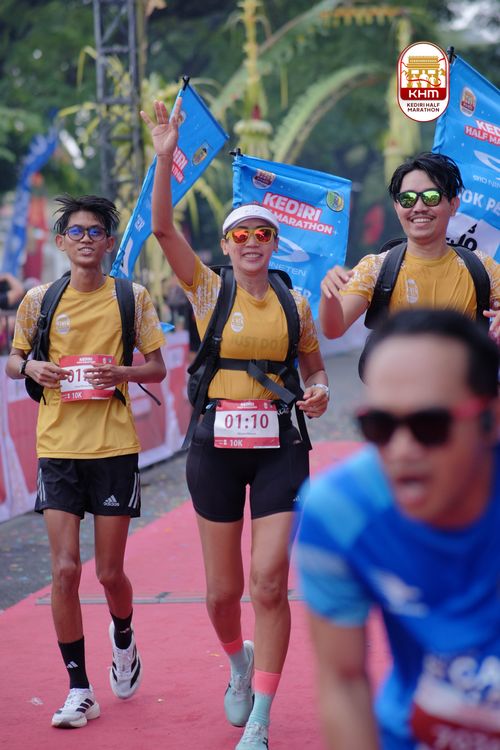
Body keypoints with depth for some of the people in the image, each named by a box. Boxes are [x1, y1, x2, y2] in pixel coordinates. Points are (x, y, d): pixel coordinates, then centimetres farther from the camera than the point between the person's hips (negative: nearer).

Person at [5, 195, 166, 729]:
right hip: (57, 448, 1)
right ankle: (78, 690, 6)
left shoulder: (131, 298, 2)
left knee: (109, 573, 3)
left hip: (114, 447, -1)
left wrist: (123, 373, -15)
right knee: (65, 569, -6)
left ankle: (123, 639, 37)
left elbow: (158, 368, 6)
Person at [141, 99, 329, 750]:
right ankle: (239, 661, 41)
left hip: (279, 445, 0)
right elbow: (163, 227, -12)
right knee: (223, 590, 7)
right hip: (217, 444, 0)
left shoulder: (294, 303, 6)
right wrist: (165, 156, -22)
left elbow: (315, 367, 19)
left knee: (270, 581, -10)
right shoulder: (208, 292, 1)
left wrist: (319, 392, -5)